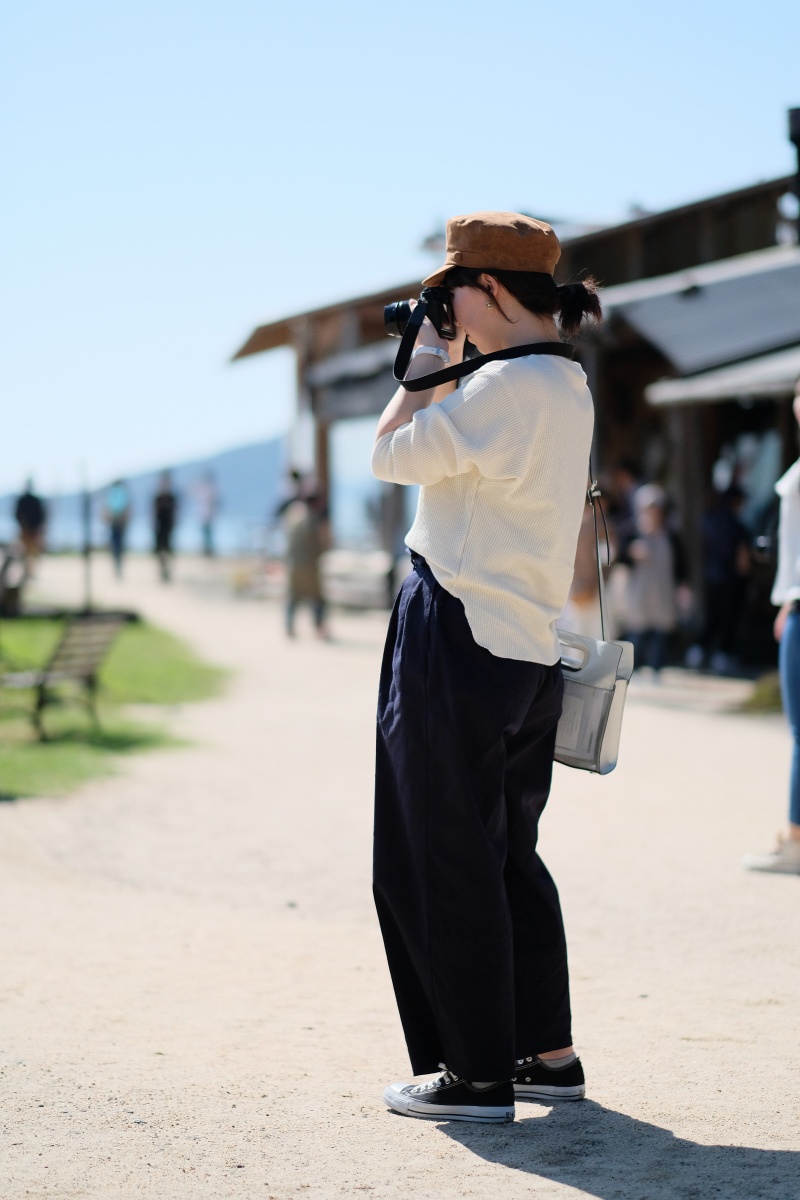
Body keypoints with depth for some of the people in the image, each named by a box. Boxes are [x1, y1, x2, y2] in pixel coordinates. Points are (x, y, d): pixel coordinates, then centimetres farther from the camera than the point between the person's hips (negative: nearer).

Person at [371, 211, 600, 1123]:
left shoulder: (507, 386, -17)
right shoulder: (567, 388, 13)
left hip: (457, 645, -9)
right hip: (526, 653, 9)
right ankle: (548, 1054, 24)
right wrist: (443, 369, 16)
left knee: (447, 864, -1)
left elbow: (391, 457, -10)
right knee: (509, 857, 17)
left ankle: (479, 1074, 5)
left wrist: (424, 366, 3)